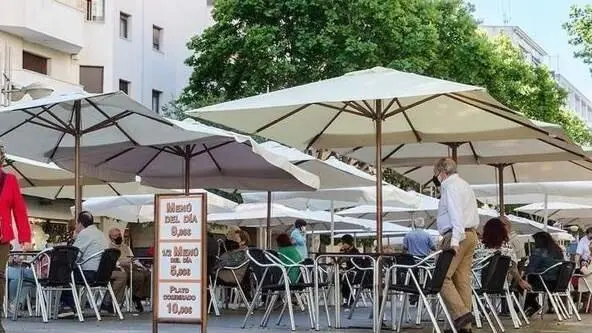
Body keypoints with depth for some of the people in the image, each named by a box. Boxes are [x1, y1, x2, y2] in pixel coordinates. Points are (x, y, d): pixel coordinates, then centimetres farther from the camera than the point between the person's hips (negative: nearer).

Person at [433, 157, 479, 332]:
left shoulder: (450, 186, -6)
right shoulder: (465, 185, 25)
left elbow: (456, 213, -19)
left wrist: (455, 239, -25)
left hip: (458, 235, -10)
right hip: (471, 234, 10)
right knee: (463, 279, 6)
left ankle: (461, 312, -20)